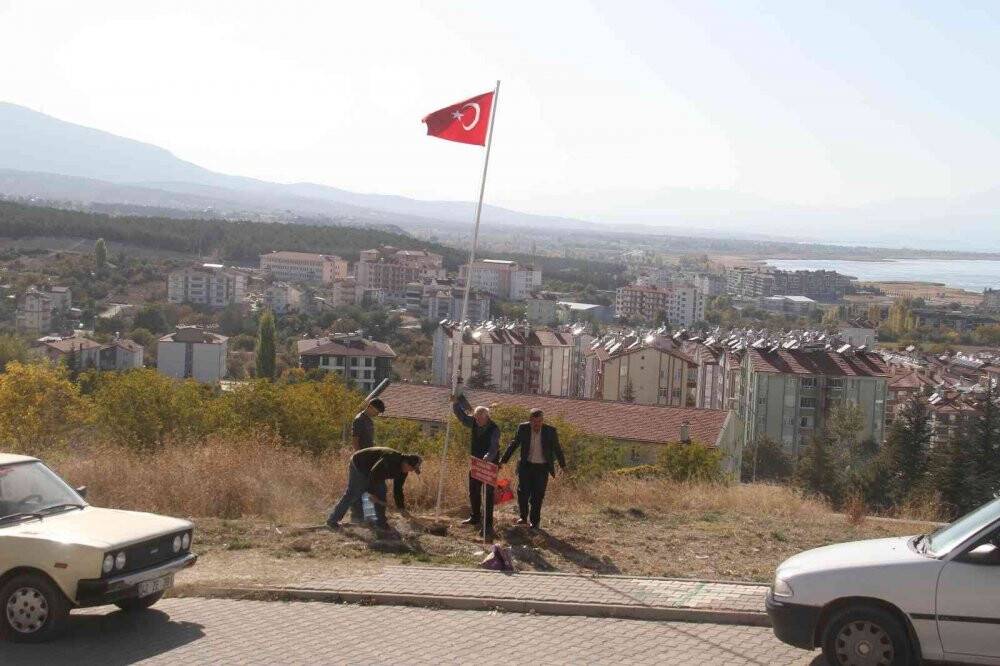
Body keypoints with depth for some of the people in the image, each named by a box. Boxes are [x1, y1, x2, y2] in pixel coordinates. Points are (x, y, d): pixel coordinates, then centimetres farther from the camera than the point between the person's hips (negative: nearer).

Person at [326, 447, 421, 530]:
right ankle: (332, 520, -3)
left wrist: (401, 507, 0)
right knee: (352, 494, -10)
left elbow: (398, 489, 5)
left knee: (381, 491, 0)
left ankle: (381, 522, 6)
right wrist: (373, 493, -24)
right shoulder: (391, 458, -33)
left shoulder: (402, 471, -4)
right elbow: (374, 474, -33)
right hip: (358, 466, -9)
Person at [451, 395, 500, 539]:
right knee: (473, 492, 15)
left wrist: (488, 457, -50)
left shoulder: (494, 429, -19)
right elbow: (462, 416, 12)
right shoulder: (474, 423, 0)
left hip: (490, 465, -7)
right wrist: (456, 403, -4)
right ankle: (475, 517, 31)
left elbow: (494, 447, -31)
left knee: (488, 494, -6)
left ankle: (487, 523, -4)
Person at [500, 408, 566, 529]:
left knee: (537, 496, 0)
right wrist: (503, 460, 7)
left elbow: (557, 449, 5)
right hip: (526, 465, 1)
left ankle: (534, 521, 15)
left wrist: (563, 465, 14)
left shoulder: (550, 431, -10)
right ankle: (523, 517, 20)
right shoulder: (523, 428, -7)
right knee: (523, 492, -1)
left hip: (542, 468, -1)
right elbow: (513, 444, 5)